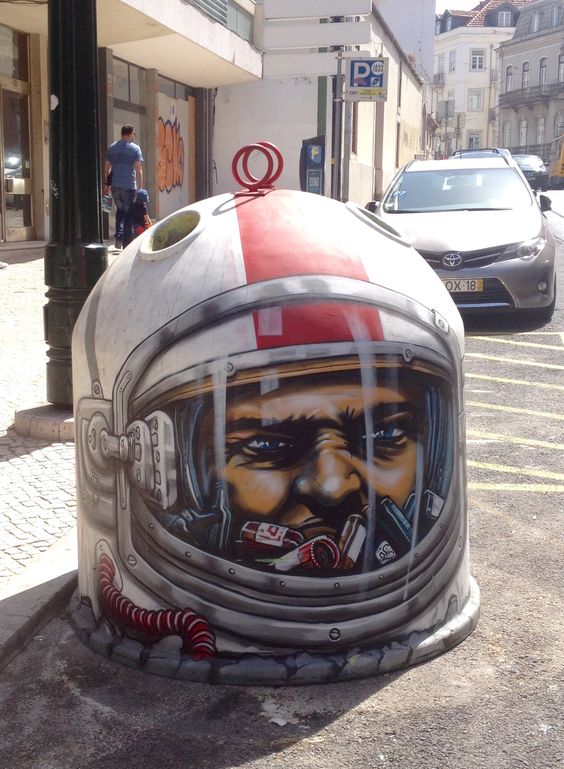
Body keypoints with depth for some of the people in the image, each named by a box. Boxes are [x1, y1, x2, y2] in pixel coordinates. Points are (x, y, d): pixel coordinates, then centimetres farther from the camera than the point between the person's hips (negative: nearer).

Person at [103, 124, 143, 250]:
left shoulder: (112, 147, 11)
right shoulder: (135, 148, -4)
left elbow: (106, 167, 13)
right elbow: (138, 169, -9)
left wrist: (106, 184, 19)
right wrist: (140, 187, -6)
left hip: (115, 185, 4)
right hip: (129, 186, -4)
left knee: (120, 210, 20)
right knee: (128, 214, 4)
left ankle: (118, 237, 5)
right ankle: (127, 242, 4)